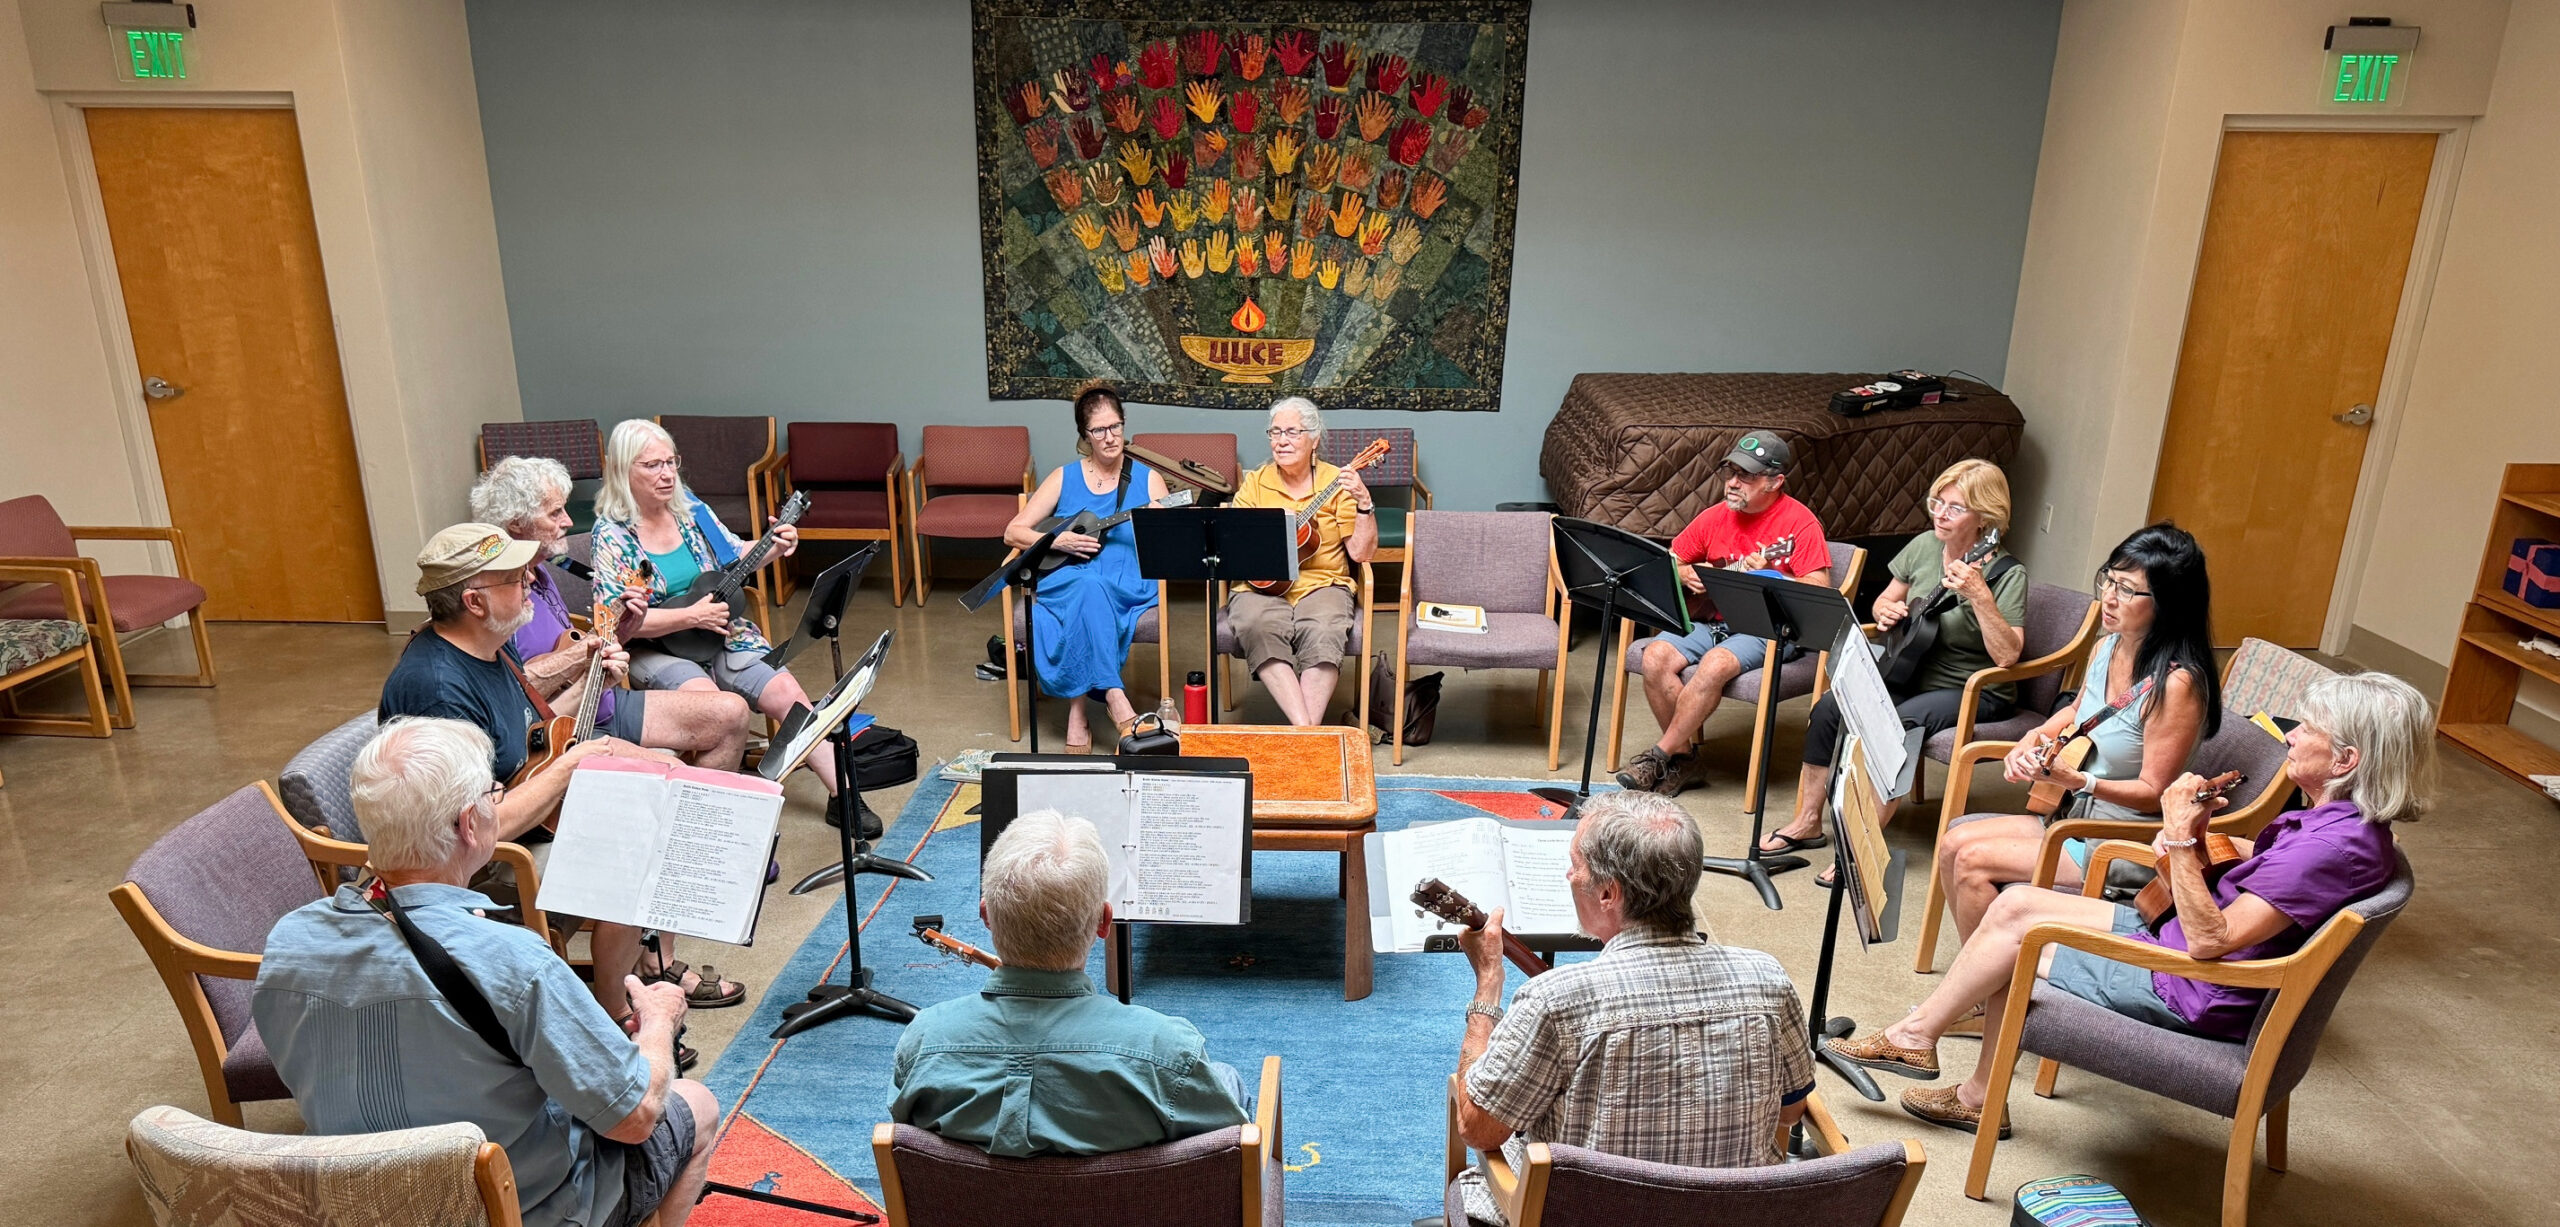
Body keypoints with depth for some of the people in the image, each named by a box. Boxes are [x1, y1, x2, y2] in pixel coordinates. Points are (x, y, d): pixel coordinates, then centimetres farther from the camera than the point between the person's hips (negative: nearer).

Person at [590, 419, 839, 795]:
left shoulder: (688, 507, 4)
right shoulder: (612, 534, -9)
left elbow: (736, 554, 15)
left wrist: (775, 547, -6)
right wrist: (691, 616, -21)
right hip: (653, 649, -4)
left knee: (785, 690, -16)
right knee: (708, 697, -35)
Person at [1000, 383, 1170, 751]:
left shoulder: (1148, 479, 12)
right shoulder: (1064, 478, 13)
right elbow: (1013, 532, 10)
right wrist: (1057, 541, -8)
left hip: (1129, 588, 0)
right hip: (1065, 585, 1)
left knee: (1089, 598, -36)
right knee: (1088, 585, -37)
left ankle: (1078, 709, -33)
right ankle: (1115, 700, -43)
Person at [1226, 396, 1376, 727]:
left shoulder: (1336, 481, 7)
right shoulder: (1255, 483, 12)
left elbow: (1361, 553, 0)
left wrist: (1364, 503, -14)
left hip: (1321, 585, -1)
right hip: (1261, 586, 1)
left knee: (1323, 631, -34)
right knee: (1257, 626, -33)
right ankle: (1303, 728, -37)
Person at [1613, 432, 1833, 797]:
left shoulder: (1799, 522, -8)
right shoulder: (1716, 516, 8)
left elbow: (1820, 591, -16)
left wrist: (1766, 577, -29)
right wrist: (1688, 575, -5)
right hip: (1714, 619, 6)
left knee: (1715, 665, -33)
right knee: (1655, 657, -20)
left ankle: (1659, 757, -17)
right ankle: (1684, 757, -6)